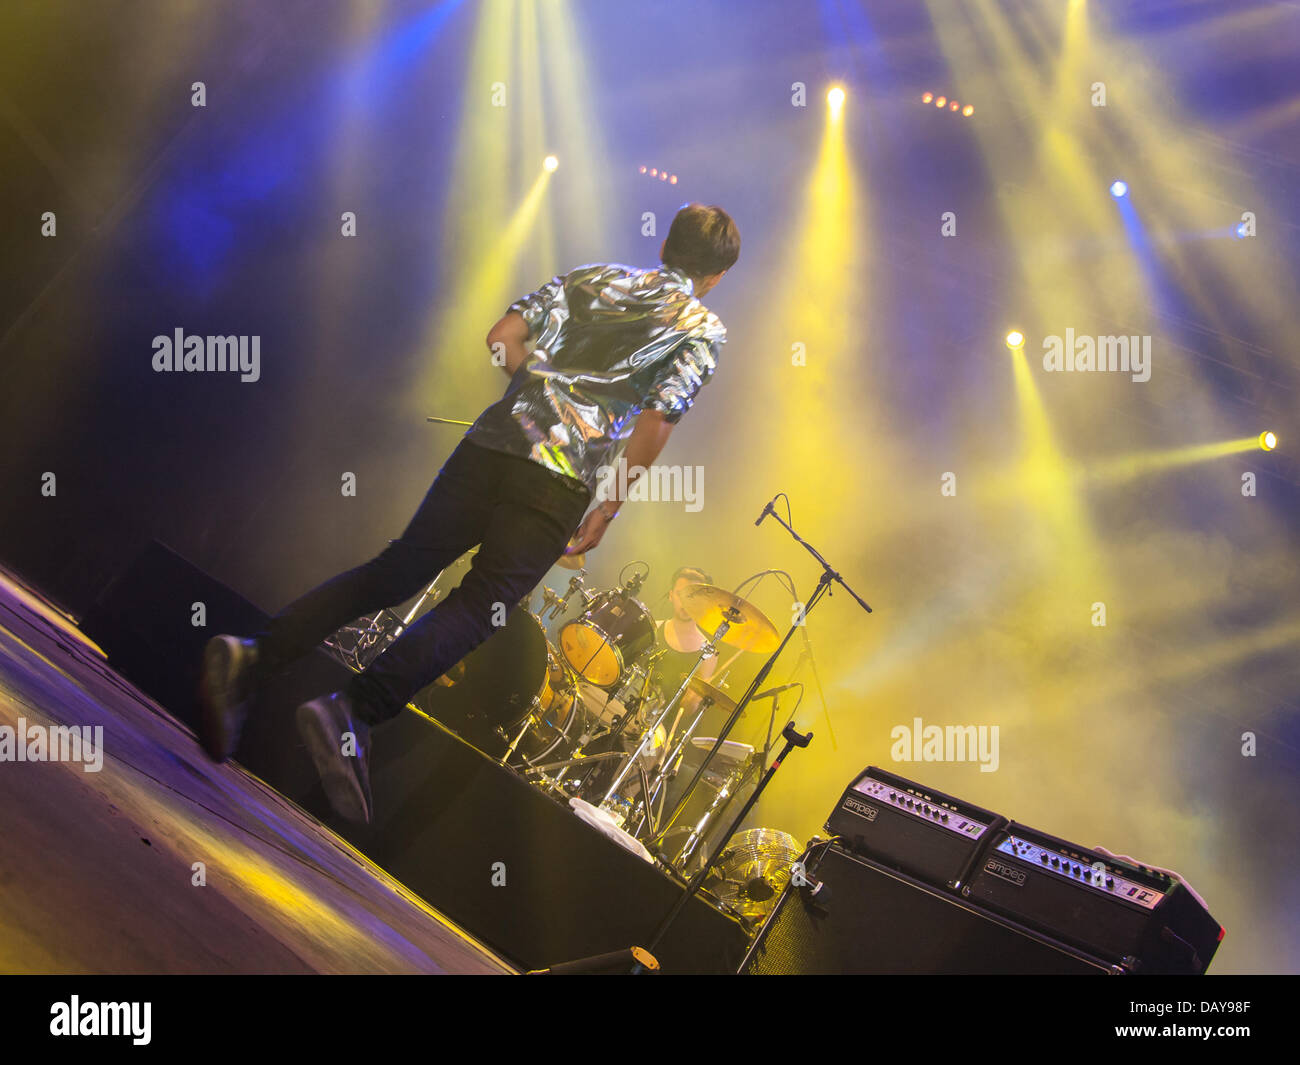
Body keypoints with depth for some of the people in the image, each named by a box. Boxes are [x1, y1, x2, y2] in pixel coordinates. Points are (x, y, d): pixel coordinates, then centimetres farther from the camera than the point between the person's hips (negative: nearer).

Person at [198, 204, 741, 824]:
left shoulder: (592, 278, 22)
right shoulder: (703, 329, 10)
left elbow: (501, 337, 12)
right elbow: (656, 421, -5)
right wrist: (609, 510, 0)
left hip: (495, 440, 5)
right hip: (563, 482, -4)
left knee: (397, 573, 9)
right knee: (478, 605, -4)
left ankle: (255, 657, -5)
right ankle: (352, 713, -22)